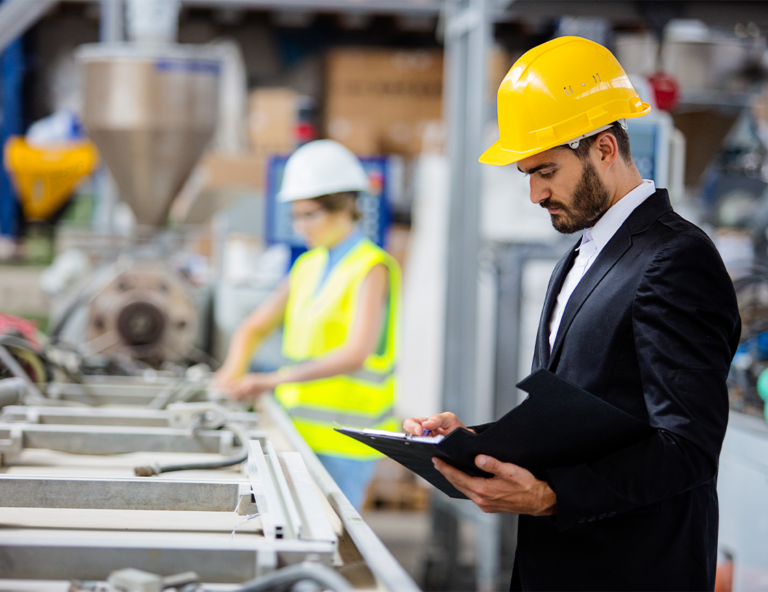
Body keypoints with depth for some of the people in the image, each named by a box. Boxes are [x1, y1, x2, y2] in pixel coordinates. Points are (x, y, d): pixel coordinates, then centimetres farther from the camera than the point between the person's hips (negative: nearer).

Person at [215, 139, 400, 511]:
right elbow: (255, 327, 21)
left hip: (343, 441, -7)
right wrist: (232, 372, 0)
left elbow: (355, 354, -22)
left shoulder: (371, 268, -9)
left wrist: (275, 380, -26)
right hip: (299, 429, 7)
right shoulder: (308, 265, 14)